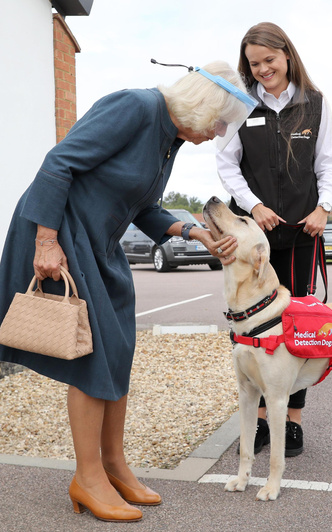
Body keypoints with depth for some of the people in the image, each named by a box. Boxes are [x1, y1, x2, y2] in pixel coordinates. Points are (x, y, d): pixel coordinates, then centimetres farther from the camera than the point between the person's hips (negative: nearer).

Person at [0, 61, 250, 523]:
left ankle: (114, 466, 20)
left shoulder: (171, 137, 9)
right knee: (94, 352, -7)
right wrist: (47, 242, -25)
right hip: (56, 231, -9)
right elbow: (60, 162, -22)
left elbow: (143, 210, 12)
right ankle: (88, 478, 6)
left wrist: (194, 233, -1)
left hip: (99, 242, 9)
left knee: (118, 353, 8)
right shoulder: (135, 107, -19)